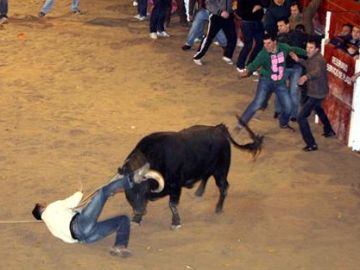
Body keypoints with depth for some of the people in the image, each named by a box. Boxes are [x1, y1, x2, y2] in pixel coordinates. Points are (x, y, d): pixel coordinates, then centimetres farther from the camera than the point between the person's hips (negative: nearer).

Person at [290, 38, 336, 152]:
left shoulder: (319, 59, -28)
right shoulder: (312, 58, 2)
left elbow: (318, 71, -51)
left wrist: (306, 76, -70)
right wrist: (298, 60, 10)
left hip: (316, 93, -11)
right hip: (315, 91, 11)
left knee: (301, 117, -13)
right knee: (318, 108, 37)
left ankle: (311, 144, -11)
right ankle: (329, 131, 58)